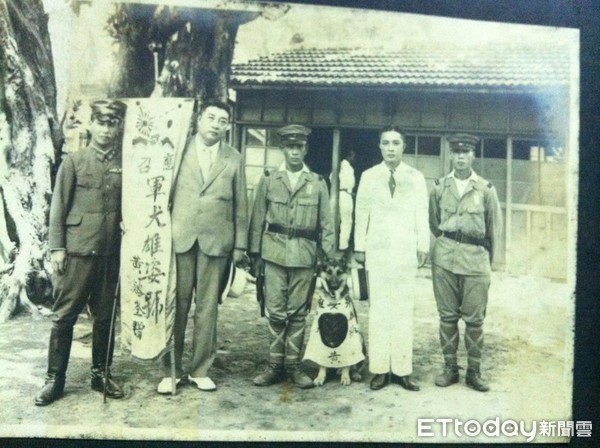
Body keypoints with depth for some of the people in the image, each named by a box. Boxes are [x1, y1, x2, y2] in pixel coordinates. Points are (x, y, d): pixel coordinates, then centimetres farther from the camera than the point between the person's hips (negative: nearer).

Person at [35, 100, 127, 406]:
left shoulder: (124, 164, 7)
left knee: (104, 317, 10)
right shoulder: (74, 161, 3)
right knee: (64, 316, 2)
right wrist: (57, 247, -5)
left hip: (110, 253, 2)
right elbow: (58, 207, 1)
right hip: (77, 251, -2)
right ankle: (55, 378, 12)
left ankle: (101, 373, 23)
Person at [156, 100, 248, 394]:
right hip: (179, 237, -1)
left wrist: (240, 244, 6)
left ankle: (200, 369, 16)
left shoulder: (234, 159, 9)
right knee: (176, 306, 2)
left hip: (216, 241, 1)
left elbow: (240, 204, 9)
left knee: (207, 307, 5)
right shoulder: (179, 150, 5)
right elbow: (164, 192, 5)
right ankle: (170, 370, 13)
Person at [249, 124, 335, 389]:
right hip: (274, 254, 0)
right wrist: (255, 253, 2)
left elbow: (326, 223, 7)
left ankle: (293, 365, 14)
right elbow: (258, 219, 7)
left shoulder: (318, 183, 7)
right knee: (276, 312, 1)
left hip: (304, 255, 0)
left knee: (298, 312, 5)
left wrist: (331, 256, 1)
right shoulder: (268, 180, 7)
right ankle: (275, 365, 11)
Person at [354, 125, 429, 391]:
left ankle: (402, 369, 4)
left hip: (406, 250, 0)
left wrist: (423, 247, 1)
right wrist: (359, 247, 2)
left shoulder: (416, 178, 7)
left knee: (404, 309, -1)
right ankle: (380, 369, 4)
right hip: (377, 249, 0)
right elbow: (361, 213, 6)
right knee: (378, 308, -1)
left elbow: (422, 215, 6)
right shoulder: (368, 176, 7)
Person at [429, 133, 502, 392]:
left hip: (476, 259, -1)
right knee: (447, 316, 5)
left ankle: (474, 371, 13)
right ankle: (450, 368, 15)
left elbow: (495, 227, 10)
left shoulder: (486, 189, 3)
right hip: (445, 258, 1)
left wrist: (487, 258, 14)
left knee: (474, 319, 3)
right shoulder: (439, 187, 5)